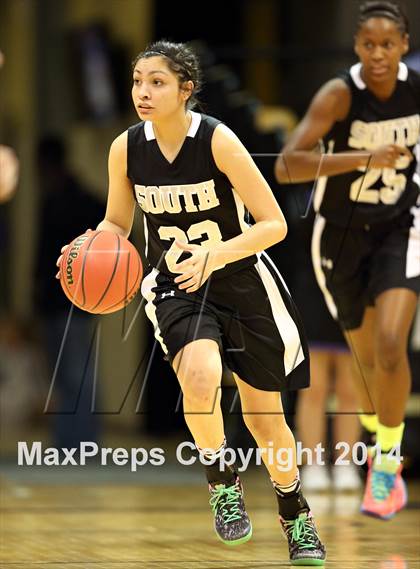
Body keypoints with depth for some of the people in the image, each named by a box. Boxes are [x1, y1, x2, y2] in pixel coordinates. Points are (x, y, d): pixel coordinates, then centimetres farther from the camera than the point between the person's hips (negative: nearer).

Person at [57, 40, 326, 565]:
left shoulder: (218, 140, -20)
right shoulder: (126, 148, -9)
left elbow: (274, 224, -18)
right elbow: (117, 223, 7)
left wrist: (216, 254, -33)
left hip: (242, 285, -1)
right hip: (176, 288, 2)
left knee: (263, 417, 9)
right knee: (199, 376, -31)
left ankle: (295, 516, 35)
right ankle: (222, 482, -5)